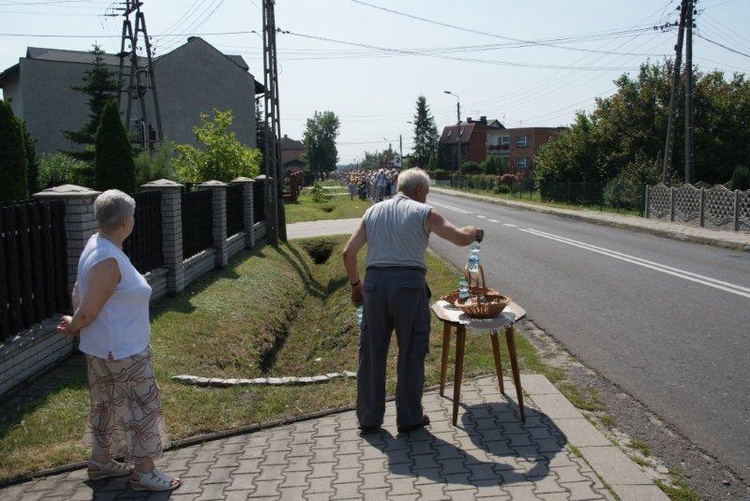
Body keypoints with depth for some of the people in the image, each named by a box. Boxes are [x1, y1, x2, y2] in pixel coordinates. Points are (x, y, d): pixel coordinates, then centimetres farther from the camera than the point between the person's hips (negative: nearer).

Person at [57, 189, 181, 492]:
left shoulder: (97, 244, 4)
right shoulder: (108, 260, -28)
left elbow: (78, 291, 11)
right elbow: (87, 312, -23)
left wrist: (75, 323, 4)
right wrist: (73, 326, -5)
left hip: (106, 349, 10)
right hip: (120, 353, -10)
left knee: (108, 405, 21)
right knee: (141, 405, 3)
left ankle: (101, 462, 37)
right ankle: (144, 472, 16)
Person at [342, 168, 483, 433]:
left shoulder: (373, 211, 16)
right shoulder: (423, 212, 4)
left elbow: (348, 252, 11)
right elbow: (461, 238, 2)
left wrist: (355, 285, 22)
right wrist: (473, 230, 24)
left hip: (374, 283, 4)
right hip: (409, 284, -4)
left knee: (371, 354, 13)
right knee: (411, 354, 10)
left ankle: (369, 418, 23)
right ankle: (409, 418, 20)